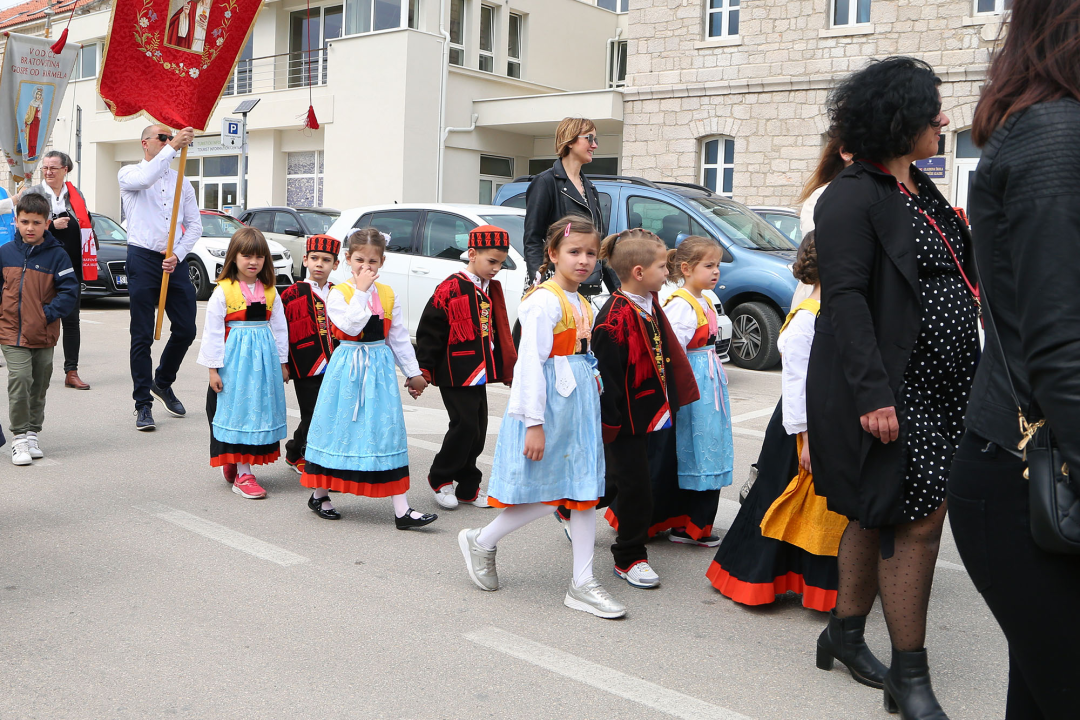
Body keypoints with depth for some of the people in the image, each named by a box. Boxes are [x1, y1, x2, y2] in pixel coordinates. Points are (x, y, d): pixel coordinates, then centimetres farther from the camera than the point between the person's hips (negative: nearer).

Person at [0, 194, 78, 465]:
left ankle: (32, 434, 25)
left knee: (39, 386, 11)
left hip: (44, 335, 0)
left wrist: (49, 313, -14)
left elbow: (70, 290, -6)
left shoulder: (56, 254, -4)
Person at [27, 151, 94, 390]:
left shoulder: (76, 195, 12)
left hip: (71, 266, 2)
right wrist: (52, 225, -15)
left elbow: (86, 226, 21)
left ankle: (71, 372, 4)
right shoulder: (33, 194, 4)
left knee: (71, 319, 2)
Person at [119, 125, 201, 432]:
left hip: (175, 261, 4)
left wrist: (177, 255, -4)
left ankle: (163, 382, 29)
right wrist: (173, 147, -25)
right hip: (143, 258, -4)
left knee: (186, 329, 3)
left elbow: (195, 225, 11)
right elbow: (144, 179, -22)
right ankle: (143, 404, 5)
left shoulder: (181, 181, 16)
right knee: (142, 335, -2)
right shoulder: (129, 174, 5)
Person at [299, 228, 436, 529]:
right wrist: (361, 291, -18)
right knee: (339, 428, 6)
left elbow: (399, 336, 11)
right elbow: (350, 326, -23)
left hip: (380, 367, 3)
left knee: (388, 431, 1)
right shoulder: (338, 293, -6)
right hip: (348, 366, -3)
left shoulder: (387, 294, 6)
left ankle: (402, 510, 2)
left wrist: (413, 372, 13)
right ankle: (319, 494, 29)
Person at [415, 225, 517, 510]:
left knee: (477, 429, 9)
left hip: (479, 373, 8)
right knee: (464, 425, -8)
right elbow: (429, 332, -12)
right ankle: (440, 479, 12)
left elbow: (498, 332, 20)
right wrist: (424, 371, -12)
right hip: (455, 374, -8)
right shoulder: (451, 289, -13)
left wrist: (508, 369, 22)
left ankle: (468, 488, 21)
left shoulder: (492, 289, 11)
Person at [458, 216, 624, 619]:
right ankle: (481, 541, 19)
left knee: (584, 491, 7)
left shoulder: (581, 305, 14)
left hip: (579, 404, 9)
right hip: (549, 405, -9)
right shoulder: (544, 301, -14)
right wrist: (534, 423, -22)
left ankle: (582, 584, 13)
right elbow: (531, 362, -19)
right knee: (546, 497, -3)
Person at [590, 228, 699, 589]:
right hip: (626, 417, -9)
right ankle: (629, 558, 17)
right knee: (635, 485, 1)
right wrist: (608, 423, -19)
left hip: (652, 411, 9)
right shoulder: (615, 316, -22)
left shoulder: (651, 305, 7)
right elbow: (606, 374, -22)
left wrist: (671, 401, 21)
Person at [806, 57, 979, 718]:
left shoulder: (920, 189, 15)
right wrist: (872, 394, -25)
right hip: (891, 388, -9)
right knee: (919, 515, -6)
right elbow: (845, 297, -20)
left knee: (880, 511, 15)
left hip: (937, 385, 9)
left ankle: (846, 634, 29)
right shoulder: (853, 198, -13)